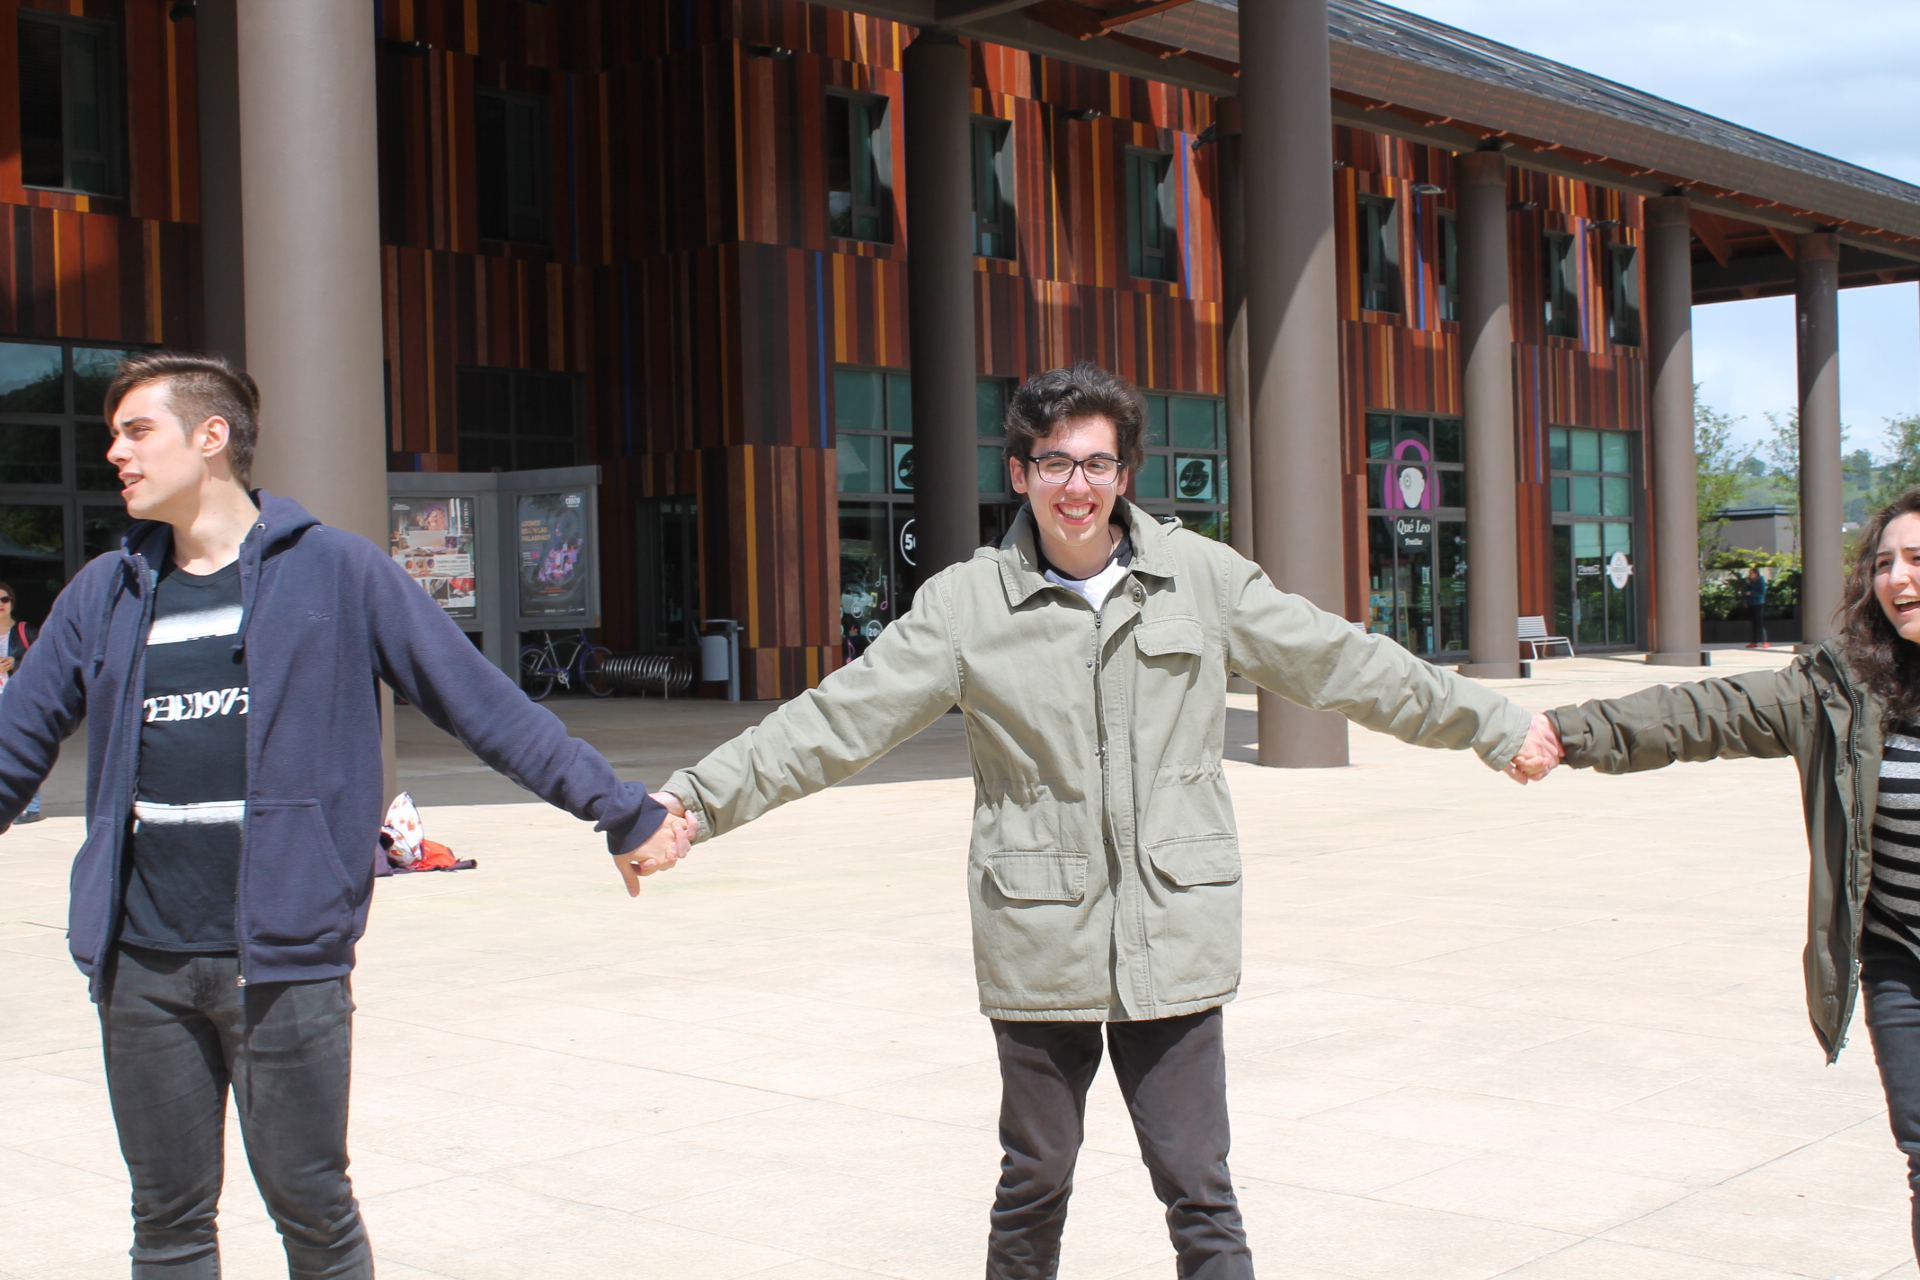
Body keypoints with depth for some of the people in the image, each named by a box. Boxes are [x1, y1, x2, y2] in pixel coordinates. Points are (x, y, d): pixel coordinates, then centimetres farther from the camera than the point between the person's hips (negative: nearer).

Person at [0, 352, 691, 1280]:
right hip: (141, 967, 4)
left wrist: (622, 811, -3)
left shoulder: (336, 572, -1)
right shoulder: (105, 594, 10)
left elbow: (484, 705, -1)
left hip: (287, 959, -3)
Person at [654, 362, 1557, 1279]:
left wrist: (1496, 725, 13)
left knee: (1200, 1195, 3)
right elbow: (837, 720, -3)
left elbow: (1346, 665, 9)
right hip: (1039, 947, 0)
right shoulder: (965, 603, -2)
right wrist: (692, 800, -9)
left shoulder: (1202, 577, 2)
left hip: (1173, 942, 1)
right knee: (1033, 1186, 12)